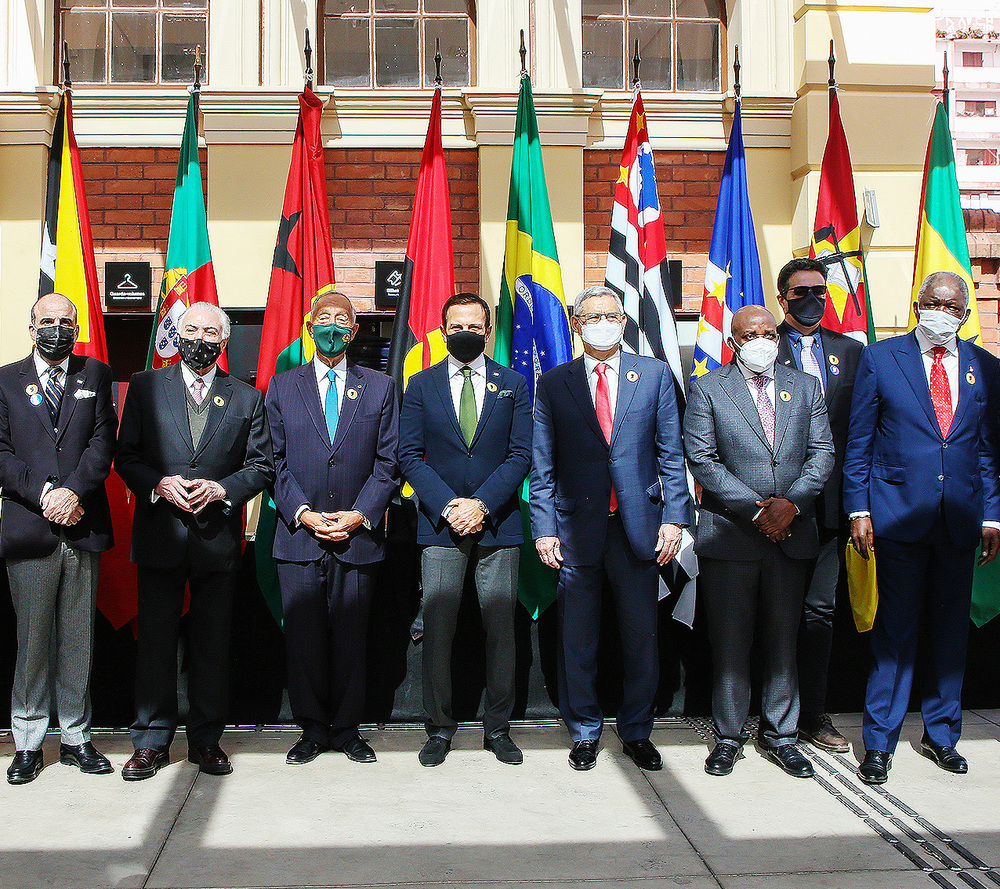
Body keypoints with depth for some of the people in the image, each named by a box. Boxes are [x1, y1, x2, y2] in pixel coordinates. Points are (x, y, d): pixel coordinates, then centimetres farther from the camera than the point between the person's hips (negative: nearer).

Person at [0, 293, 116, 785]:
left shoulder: (96, 375, 11)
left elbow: (103, 443, 1)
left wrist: (74, 491, -14)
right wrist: (44, 495, -13)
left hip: (83, 525, 2)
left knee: (78, 638, 8)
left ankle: (76, 738, 17)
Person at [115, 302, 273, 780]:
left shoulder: (247, 398, 8)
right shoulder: (145, 387, 8)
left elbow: (261, 466, 6)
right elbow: (126, 457, 5)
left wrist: (220, 488, -11)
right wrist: (159, 484, -13)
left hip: (218, 537, 0)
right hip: (159, 537, 0)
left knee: (212, 643, 7)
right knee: (155, 640, 4)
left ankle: (206, 739, 18)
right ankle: (152, 741, 15)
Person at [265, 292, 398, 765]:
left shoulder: (380, 387, 9)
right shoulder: (282, 386, 10)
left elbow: (388, 461, 4)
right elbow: (276, 460, 5)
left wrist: (360, 515, -8)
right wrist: (302, 513, -8)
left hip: (357, 537, 0)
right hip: (299, 536, 0)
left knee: (351, 638, 5)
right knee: (303, 637, 3)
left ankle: (347, 731, 19)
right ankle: (313, 730, 17)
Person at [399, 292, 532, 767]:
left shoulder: (513, 385, 8)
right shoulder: (421, 385, 9)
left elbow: (521, 455, 1)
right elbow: (410, 455, 3)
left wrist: (482, 504, -11)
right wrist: (446, 505, -10)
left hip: (498, 526, 0)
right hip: (440, 528, 0)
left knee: (501, 629, 3)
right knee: (437, 630, 1)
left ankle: (497, 728, 17)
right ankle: (439, 729, 14)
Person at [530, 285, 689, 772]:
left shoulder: (655, 374, 7)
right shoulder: (553, 383, 6)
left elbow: (671, 454, 5)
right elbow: (542, 466, 5)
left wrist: (674, 516, -3)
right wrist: (544, 528, -2)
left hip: (639, 526, 1)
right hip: (577, 529, 0)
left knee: (641, 636, 8)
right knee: (577, 640, 7)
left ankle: (636, 732, 24)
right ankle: (584, 733, 23)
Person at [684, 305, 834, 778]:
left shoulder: (805, 387, 12)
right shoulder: (706, 388, 1)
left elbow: (821, 453, 7)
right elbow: (702, 459, -6)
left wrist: (791, 502, -10)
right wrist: (756, 509, -12)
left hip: (792, 534, 3)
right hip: (729, 535, -3)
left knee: (783, 641, 9)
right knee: (730, 644, 2)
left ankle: (780, 735, 21)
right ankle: (728, 738, 15)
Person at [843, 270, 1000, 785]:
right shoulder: (880, 359, 2)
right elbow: (858, 442, 2)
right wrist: (858, 508, -4)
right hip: (899, 512, -3)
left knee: (951, 630, 10)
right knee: (895, 630, -2)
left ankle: (940, 735, 26)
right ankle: (879, 742, 10)